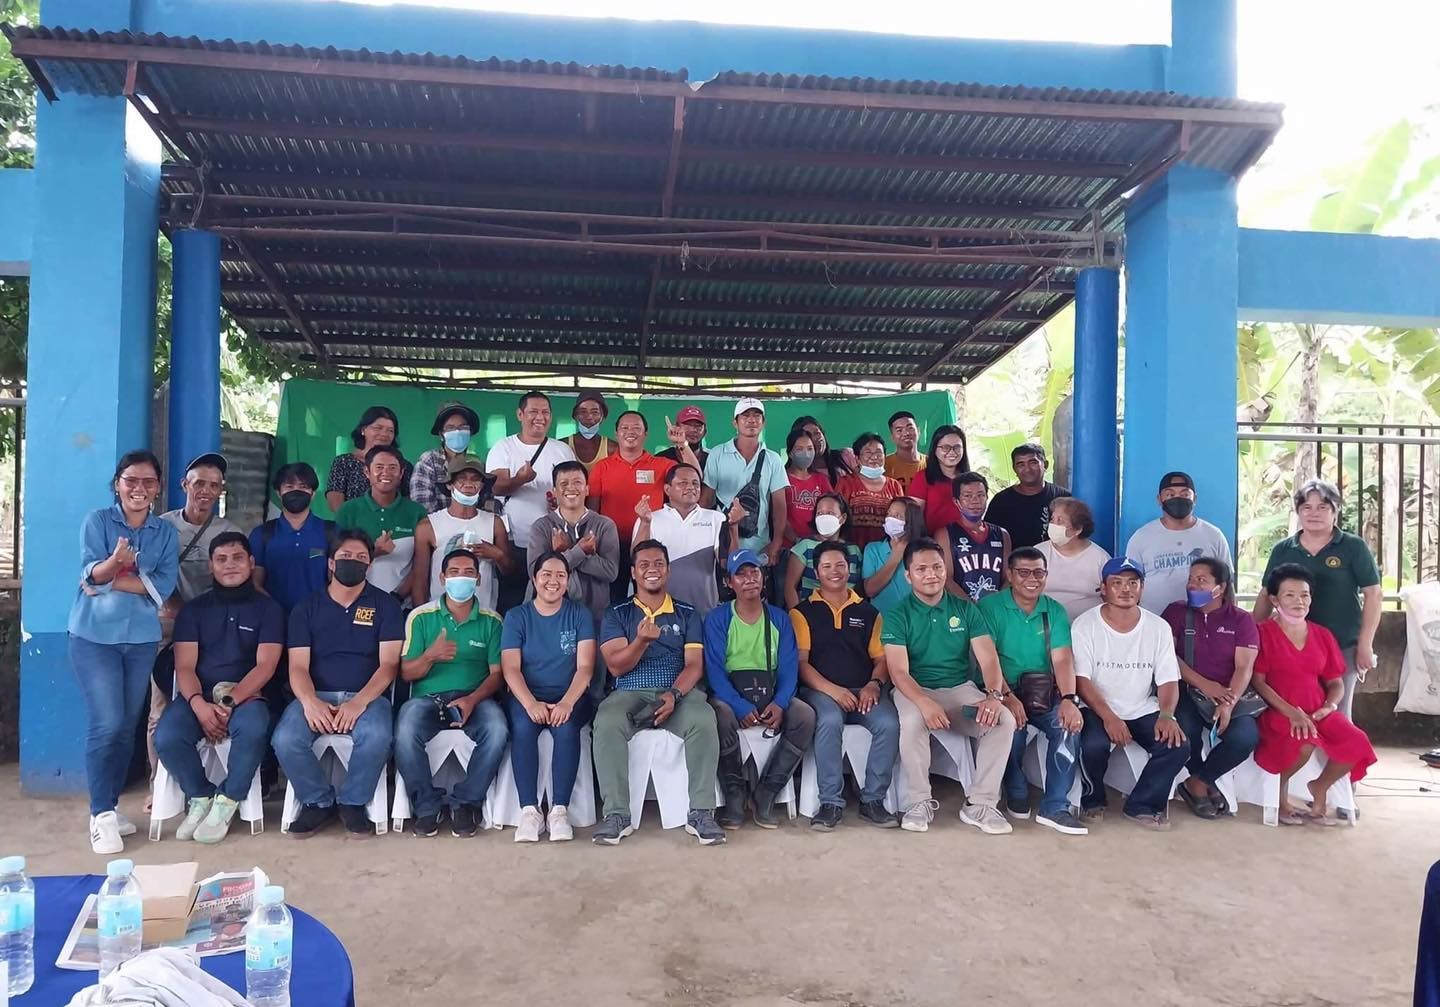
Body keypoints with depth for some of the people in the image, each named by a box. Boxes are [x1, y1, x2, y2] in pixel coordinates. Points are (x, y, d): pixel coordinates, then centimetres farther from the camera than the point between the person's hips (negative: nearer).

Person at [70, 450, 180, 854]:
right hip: (94, 636, -3)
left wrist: (109, 580, -15)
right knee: (107, 724, -9)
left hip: (142, 639, 3)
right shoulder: (97, 521, -2)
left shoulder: (166, 532, 5)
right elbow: (90, 576, -14)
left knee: (128, 727, 8)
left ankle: (109, 808, 21)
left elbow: (164, 586, -7)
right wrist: (114, 562, -35)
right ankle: (101, 814, 2)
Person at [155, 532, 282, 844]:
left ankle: (226, 802, -13)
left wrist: (230, 702, -20)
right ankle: (200, 796, -1)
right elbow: (184, 667, 2)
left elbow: (265, 666, -4)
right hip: (199, 697, 2)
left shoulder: (268, 607, 7)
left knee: (253, 729, -36)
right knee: (166, 738, -29)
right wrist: (199, 704, -19)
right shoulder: (194, 608, 13)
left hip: (245, 695, -2)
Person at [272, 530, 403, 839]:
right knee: (285, 740, -28)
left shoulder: (385, 605, 8)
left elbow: (388, 664, -1)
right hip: (316, 695, 2)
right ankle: (319, 802, 0)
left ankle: (353, 802, -5)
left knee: (377, 737, -34)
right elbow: (298, 666, 3)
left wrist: (359, 702, -19)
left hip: (367, 695, -2)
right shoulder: (306, 608, 13)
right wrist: (309, 701, -19)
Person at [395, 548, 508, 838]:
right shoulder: (421, 617, 8)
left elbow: (496, 674, 3)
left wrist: (472, 700, -17)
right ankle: (427, 804, -8)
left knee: (497, 731, -31)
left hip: (475, 698, 0)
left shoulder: (491, 621, 9)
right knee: (406, 733, -32)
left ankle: (466, 802, -9)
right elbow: (406, 672, 5)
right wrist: (430, 655, -17)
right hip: (427, 698, 0)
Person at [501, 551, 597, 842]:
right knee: (523, 727, -32)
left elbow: (585, 667, -4)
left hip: (570, 696, 0)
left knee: (566, 728, -32)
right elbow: (511, 669, -5)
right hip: (526, 696, 0)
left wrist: (567, 702, -23)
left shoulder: (580, 615, 6)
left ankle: (559, 810, -26)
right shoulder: (516, 617, 7)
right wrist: (531, 703, -24)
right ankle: (529, 811, -27)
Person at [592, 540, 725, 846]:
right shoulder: (617, 614, 13)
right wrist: (642, 640, -20)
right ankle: (616, 814, -26)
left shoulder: (687, 614, 15)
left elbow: (694, 665, 3)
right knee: (606, 723, -33)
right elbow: (616, 666, 0)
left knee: (704, 720, -33)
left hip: (679, 692, 0)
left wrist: (674, 694, -18)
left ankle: (701, 812, -26)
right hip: (630, 693, 0)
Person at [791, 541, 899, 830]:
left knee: (889, 723, -29)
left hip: (865, 690, 3)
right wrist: (832, 690, -15)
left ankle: (873, 800, -13)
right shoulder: (803, 612, 10)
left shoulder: (868, 612, 19)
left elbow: (881, 657, 13)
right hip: (821, 690, -2)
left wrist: (874, 684, -9)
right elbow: (800, 662, 0)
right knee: (830, 721, -36)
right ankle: (831, 803, -23)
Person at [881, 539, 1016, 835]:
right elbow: (899, 671, -13)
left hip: (961, 689, 3)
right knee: (912, 722, -36)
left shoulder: (966, 610, 7)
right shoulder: (897, 616, -2)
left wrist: (994, 695, -24)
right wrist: (925, 702, -33)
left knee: (1004, 720, -24)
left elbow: (988, 658, -3)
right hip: (915, 691, -3)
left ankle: (979, 804, -11)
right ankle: (919, 802, -15)